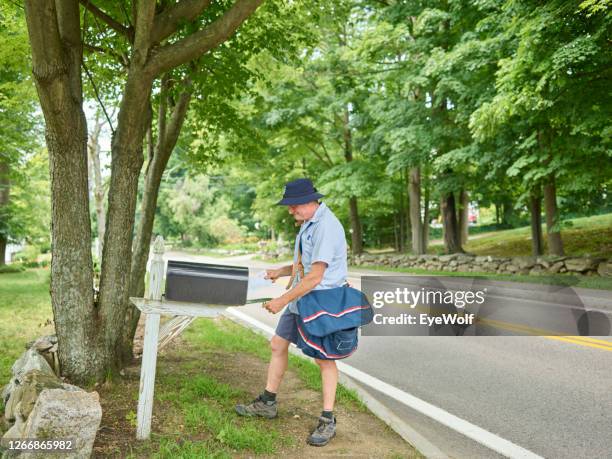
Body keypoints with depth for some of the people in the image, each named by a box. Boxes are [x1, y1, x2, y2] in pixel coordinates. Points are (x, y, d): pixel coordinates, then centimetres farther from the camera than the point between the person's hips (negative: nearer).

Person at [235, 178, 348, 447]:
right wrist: (280, 272, 13)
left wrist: (283, 301, -18)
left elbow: (315, 276, -23)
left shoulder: (326, 227, -20)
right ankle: (267, 403, 28)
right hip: (299, 301, 10)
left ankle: (327, 421, 10)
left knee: (324, 359, -1)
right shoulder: (308, 223, 12)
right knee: (278, 345, 13)